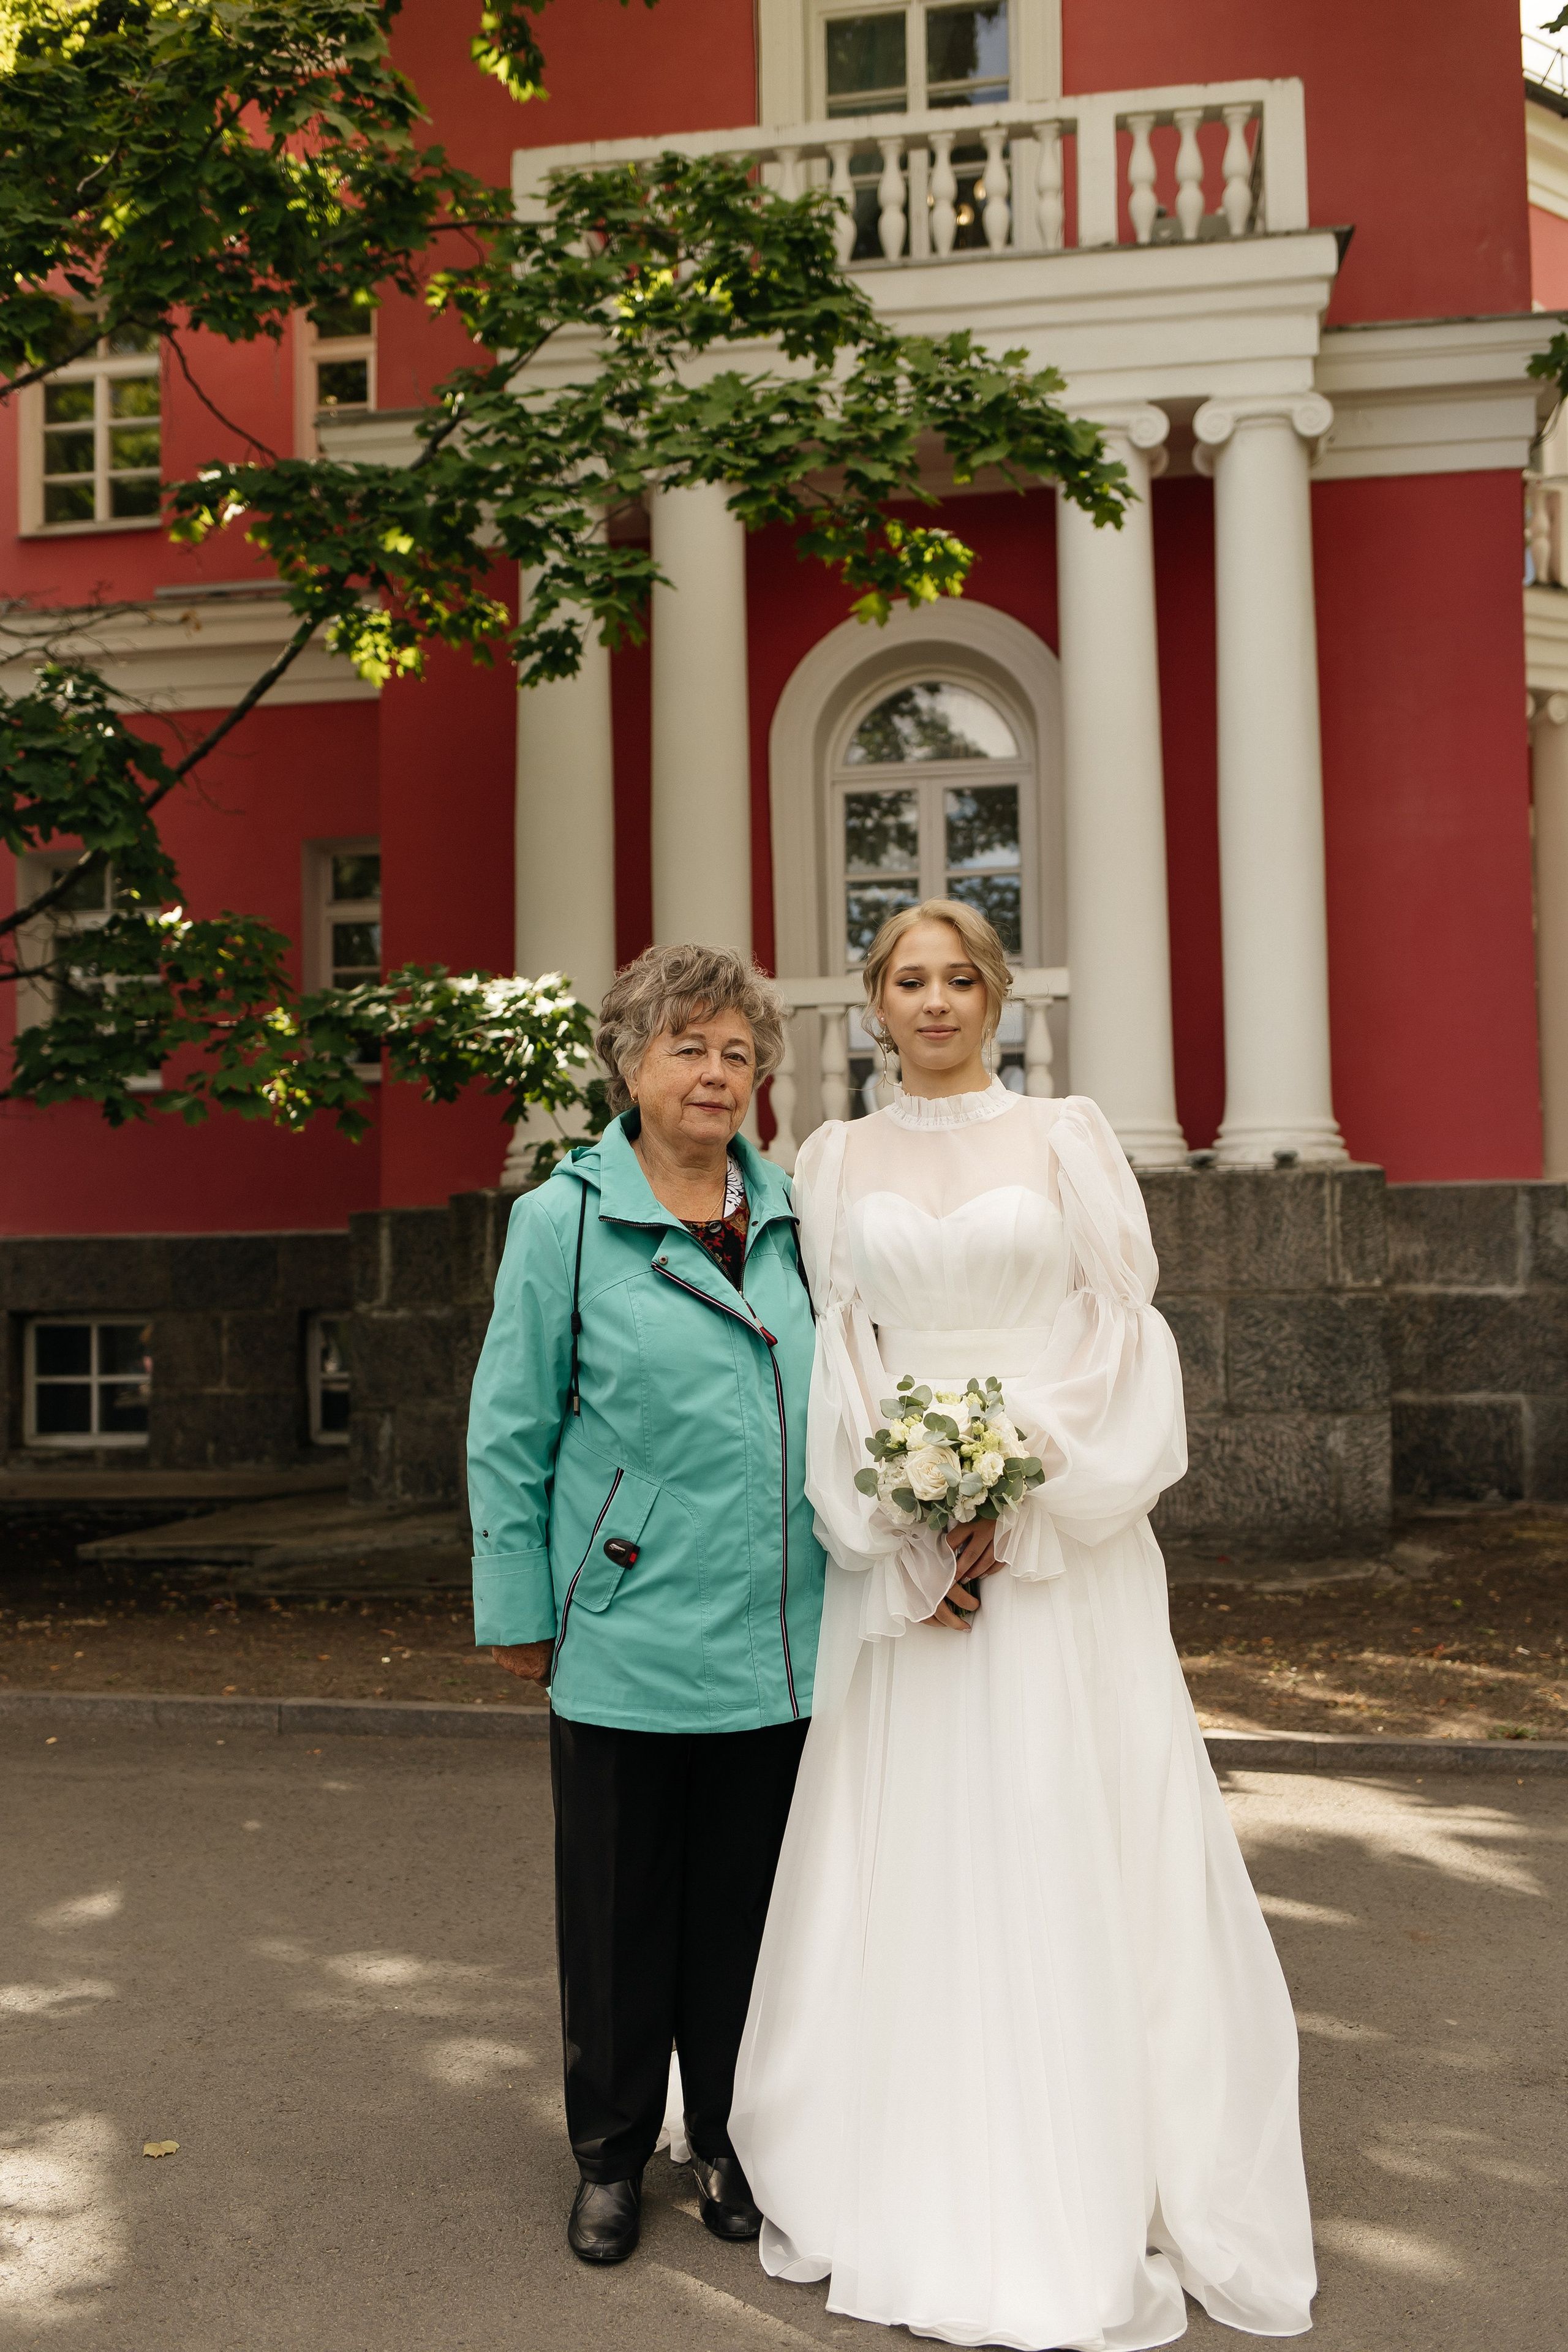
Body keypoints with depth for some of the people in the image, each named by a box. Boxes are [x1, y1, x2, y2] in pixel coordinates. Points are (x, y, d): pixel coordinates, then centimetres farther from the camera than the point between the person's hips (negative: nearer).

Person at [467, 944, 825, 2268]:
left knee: (747, 1909, 15)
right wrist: (518, 1609, -2)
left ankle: (732, 2143, 36)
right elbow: (510, 1436, -2)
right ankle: (611, 2156, 33)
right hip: (626, 1645, -3)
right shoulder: (564, 1223, -4)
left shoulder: (791, 1218, 7)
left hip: (780, 1645, 4)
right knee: (620, 1910, 12)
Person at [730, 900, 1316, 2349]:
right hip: (903, 1546, 2)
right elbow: (838, 1358, 4)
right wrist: (907, 1536, -7)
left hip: (1065, 1532, -1)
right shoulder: (837, 1161, 8)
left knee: (1073, 1847, 2)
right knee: (913, 1843, 6)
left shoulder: (1066, 1135, 3)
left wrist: (1021, 1492, -11)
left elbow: (1124, 1324, -1)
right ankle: (928, 2199, 21)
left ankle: (1098, 2201, 17)